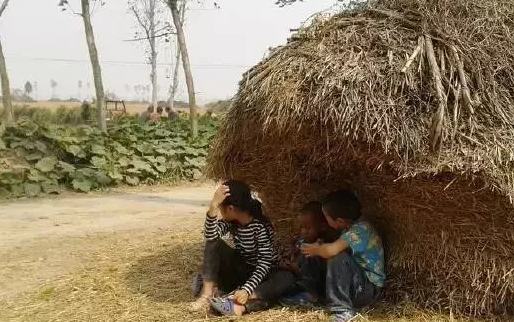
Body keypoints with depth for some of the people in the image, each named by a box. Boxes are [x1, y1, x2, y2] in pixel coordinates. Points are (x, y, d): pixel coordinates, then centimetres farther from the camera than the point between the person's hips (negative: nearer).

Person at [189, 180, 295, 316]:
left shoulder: (261, 225, -21)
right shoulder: (230, 222, -6)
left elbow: (265, 263, -27)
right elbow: (210, 236, -26)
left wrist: (247, 289, -39)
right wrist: (213, 206, -39)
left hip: (260, 275, -4)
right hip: (241, 272, 4)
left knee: (287, 278, -35)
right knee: (214, 243, -15)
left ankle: (238, 305, -52)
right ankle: (207, 295, -28)